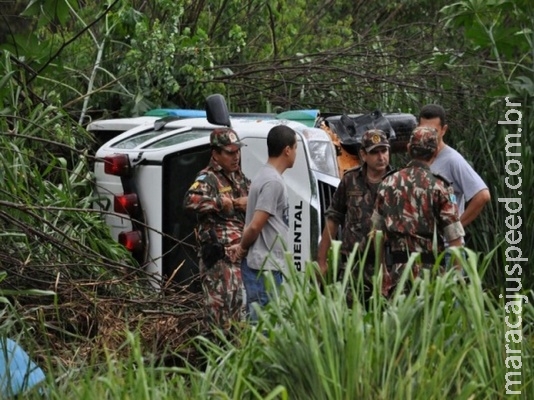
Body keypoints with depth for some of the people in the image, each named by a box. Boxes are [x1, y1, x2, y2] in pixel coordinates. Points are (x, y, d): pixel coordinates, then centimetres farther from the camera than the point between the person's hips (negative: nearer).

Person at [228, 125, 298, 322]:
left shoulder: (264, 176, 15)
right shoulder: (273, 182, -16)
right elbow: (255, 225, -18)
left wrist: (242, 246, 4)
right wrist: (242, 248, -3)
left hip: (267, 265, 10)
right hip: (264, 267, -10)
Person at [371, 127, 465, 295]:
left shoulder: (387, 184, 8)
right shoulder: (439, 187, -6)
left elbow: (376, 232, 14)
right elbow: (455, 239, -8)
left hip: (394, 269, 4)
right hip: (429, 269, -4)